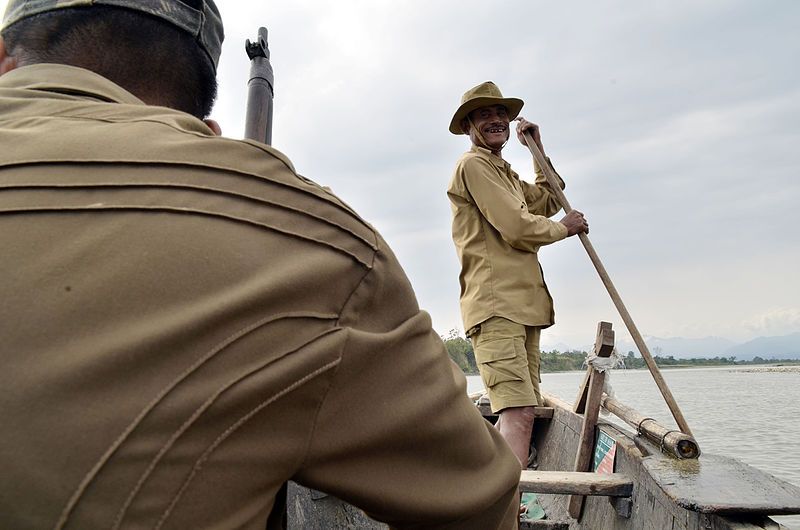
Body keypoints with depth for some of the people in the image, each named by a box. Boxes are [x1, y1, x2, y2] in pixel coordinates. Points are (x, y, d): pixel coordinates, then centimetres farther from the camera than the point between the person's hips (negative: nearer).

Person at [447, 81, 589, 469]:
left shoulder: (505, 173, 28)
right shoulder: (473, 165, -4)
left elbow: (547, 203, 30)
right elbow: (518, 228, -13)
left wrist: (539, 150, 25)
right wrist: (564, 228, 5)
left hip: (523, 305, 10)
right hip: (496, 305, -10)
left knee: (516, 412, 11)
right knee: (519, 412, -20)